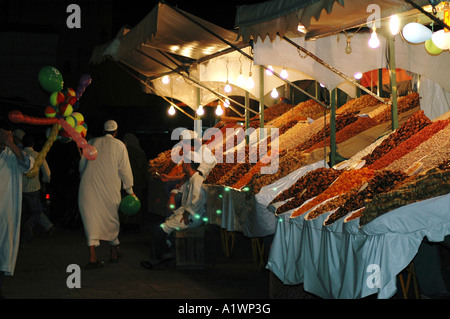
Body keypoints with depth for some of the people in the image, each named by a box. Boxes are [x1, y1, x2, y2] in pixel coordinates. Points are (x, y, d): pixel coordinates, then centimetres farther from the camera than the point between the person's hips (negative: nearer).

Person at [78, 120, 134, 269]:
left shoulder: (92, 142, 10)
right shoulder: (119, 145, 2)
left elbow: (82, 165, 16)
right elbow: (124, 169, 1)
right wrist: (129, 190, 10)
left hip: (88, 186, 1)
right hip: (109, 188, -1)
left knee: (91, 217, 1)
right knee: (111, 218, 14)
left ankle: (92, 256, -7)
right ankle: (114, 251, 29)